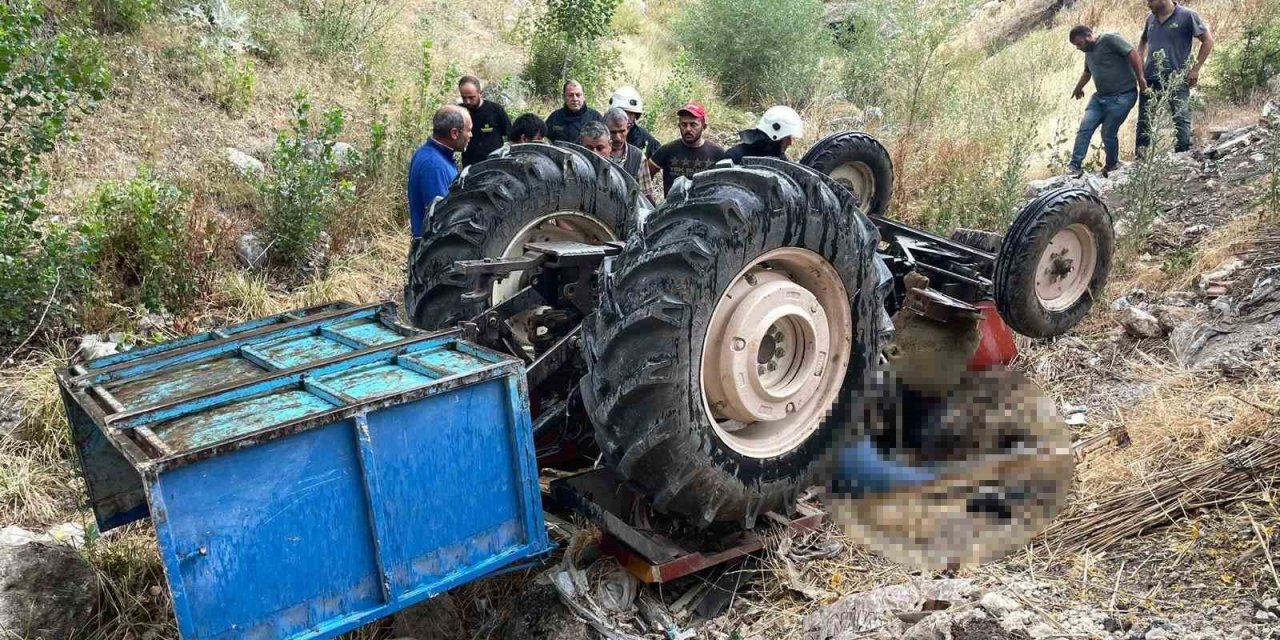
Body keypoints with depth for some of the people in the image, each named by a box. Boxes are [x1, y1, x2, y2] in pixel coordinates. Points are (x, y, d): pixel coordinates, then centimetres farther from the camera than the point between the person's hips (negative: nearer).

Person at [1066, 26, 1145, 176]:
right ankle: (1075, 165, -7)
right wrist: (1078, 88, 48)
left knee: (1109, 133, -4)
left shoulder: (1110, 40, -11)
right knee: (1084, 128, -7)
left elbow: (1133, 53, -15)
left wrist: (1140, 78, -16)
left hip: (1121, 97, -8)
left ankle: (1112, 166, 17)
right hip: (1100, 96, 8)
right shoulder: (1089, 51, 17)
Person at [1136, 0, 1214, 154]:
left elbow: (1208, 40, -1)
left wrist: (1196, 68, -5)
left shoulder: (1187, 16, -5)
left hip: (1177, 79, -5)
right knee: (1144, 122, 8)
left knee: (1181, 119, -10)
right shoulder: (1151, 18, 10)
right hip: (1150, 80, 5)